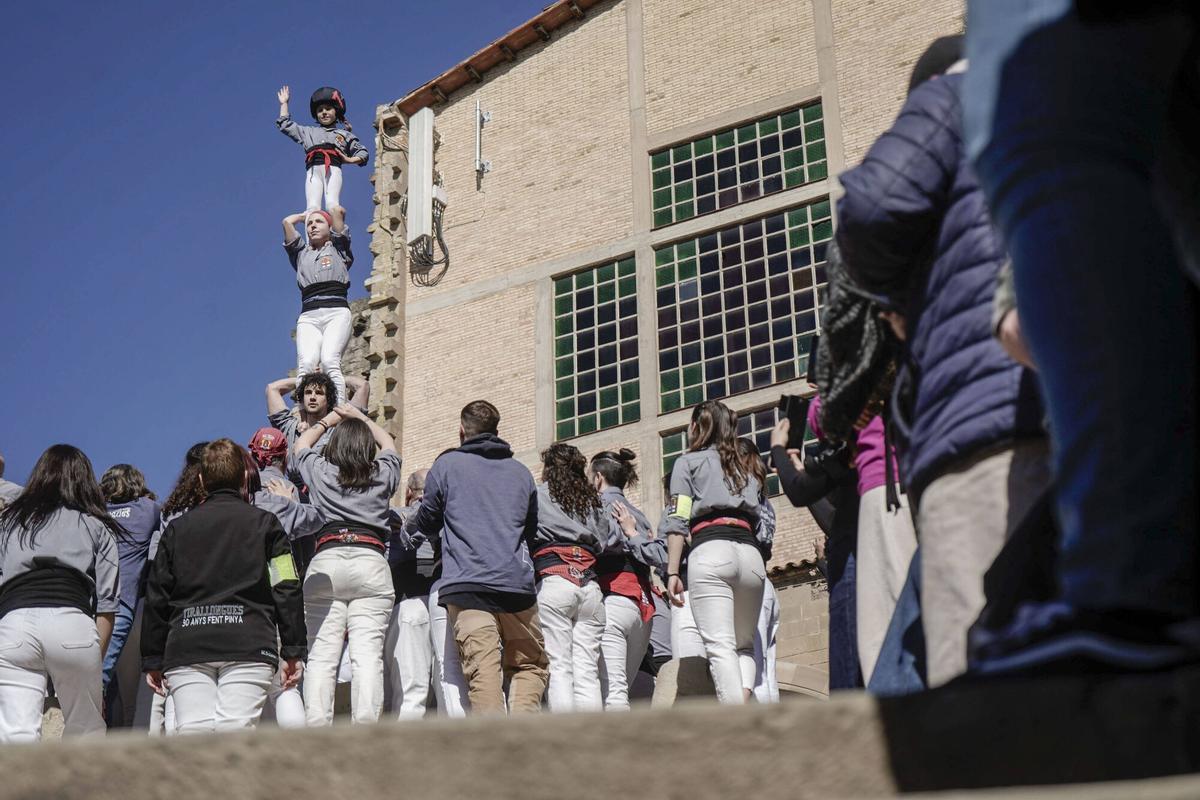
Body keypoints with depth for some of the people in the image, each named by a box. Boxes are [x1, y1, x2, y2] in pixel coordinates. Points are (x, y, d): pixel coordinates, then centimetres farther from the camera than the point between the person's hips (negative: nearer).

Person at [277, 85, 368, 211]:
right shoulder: (308, 131, 34)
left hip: (333, 169, -2)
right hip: (313, 170, 2)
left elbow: (363, 153, 24)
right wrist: (284, 103, 39)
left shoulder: (344, 134, 27)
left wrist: (349, 159, 6)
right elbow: (285, 125, 36)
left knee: (332, 204, -26)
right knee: (312, 207, -22)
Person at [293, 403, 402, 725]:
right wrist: (360, 418, 50)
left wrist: (327, 420, 50)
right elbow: (388, 443, 38)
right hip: (372, 562, 0)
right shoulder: (383, 473, 14)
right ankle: (365, 726, -19)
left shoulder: (320, 471, 13)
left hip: (325, 563, 0)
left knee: (321, 654, -2)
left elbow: (301, 443, 37)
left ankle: (316, 727, -12)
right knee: (368, 653, -8)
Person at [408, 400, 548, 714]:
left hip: (466, 584, -2)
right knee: (530, 664, 11)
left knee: (483, 670, -10)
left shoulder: (447, 464, 9)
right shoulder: (521, 472, 19)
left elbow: (425, 524, 17)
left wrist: (409, 526, 39)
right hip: (517, 583, 3)